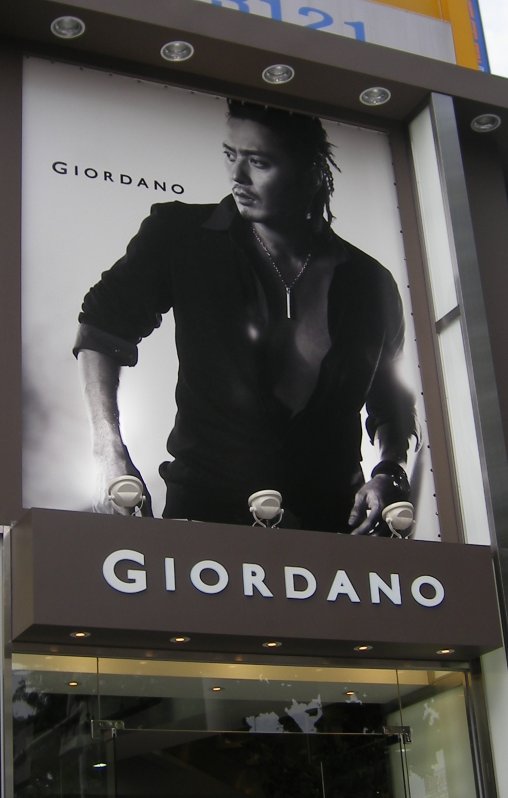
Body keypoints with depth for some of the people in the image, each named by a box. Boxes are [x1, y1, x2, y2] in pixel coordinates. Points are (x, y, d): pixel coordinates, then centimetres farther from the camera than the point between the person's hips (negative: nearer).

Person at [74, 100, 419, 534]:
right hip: (206, 507, -1)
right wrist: (110, 450, -14)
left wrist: (388, 475, -4)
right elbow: (103, 326, 0)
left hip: (330, 520, 2)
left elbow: (392, 402, 16)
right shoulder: (182, 236, 1)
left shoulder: (369, 283, 4)